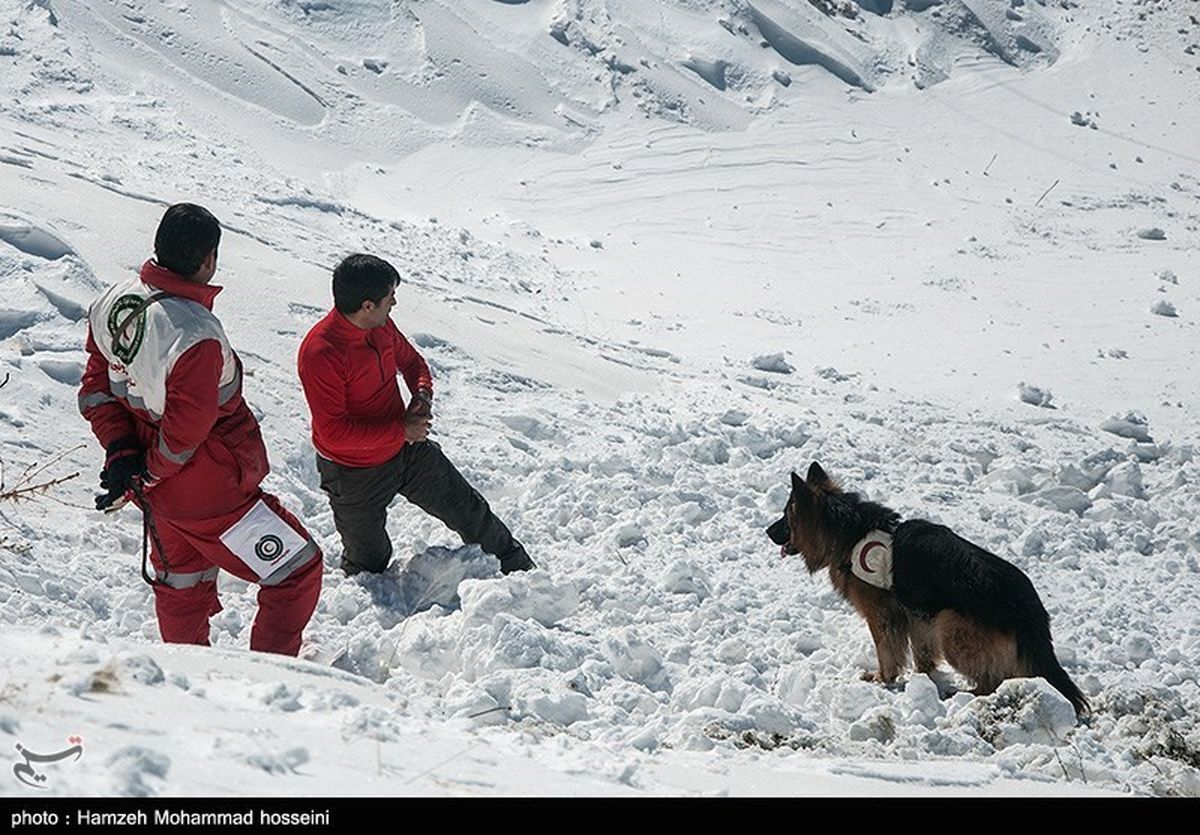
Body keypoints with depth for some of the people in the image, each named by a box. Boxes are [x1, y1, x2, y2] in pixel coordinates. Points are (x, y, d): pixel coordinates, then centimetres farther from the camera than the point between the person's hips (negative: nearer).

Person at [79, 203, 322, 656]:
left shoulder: (116, 301, -7)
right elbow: (186, 432, -26)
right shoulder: (196, 336, -33)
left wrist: (121, 451, -3)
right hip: (209, 492, -8)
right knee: (297, 569, 9)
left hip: (156, 488, 9)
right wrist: (148, 474, -10)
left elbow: (97, 385, 2)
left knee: (181, 583, 27)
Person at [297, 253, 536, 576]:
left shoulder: (381, 326, -8)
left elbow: (411, 361, 13)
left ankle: (516, 566, 39)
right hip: (355, 474, -7)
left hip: (408, 451, 7)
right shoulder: (319, 354, -31)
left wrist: (423, 394, -9)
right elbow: (333, 432, -31)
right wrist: (401, 429, -26)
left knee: (468, 510, 17)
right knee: (369, 564, 11)